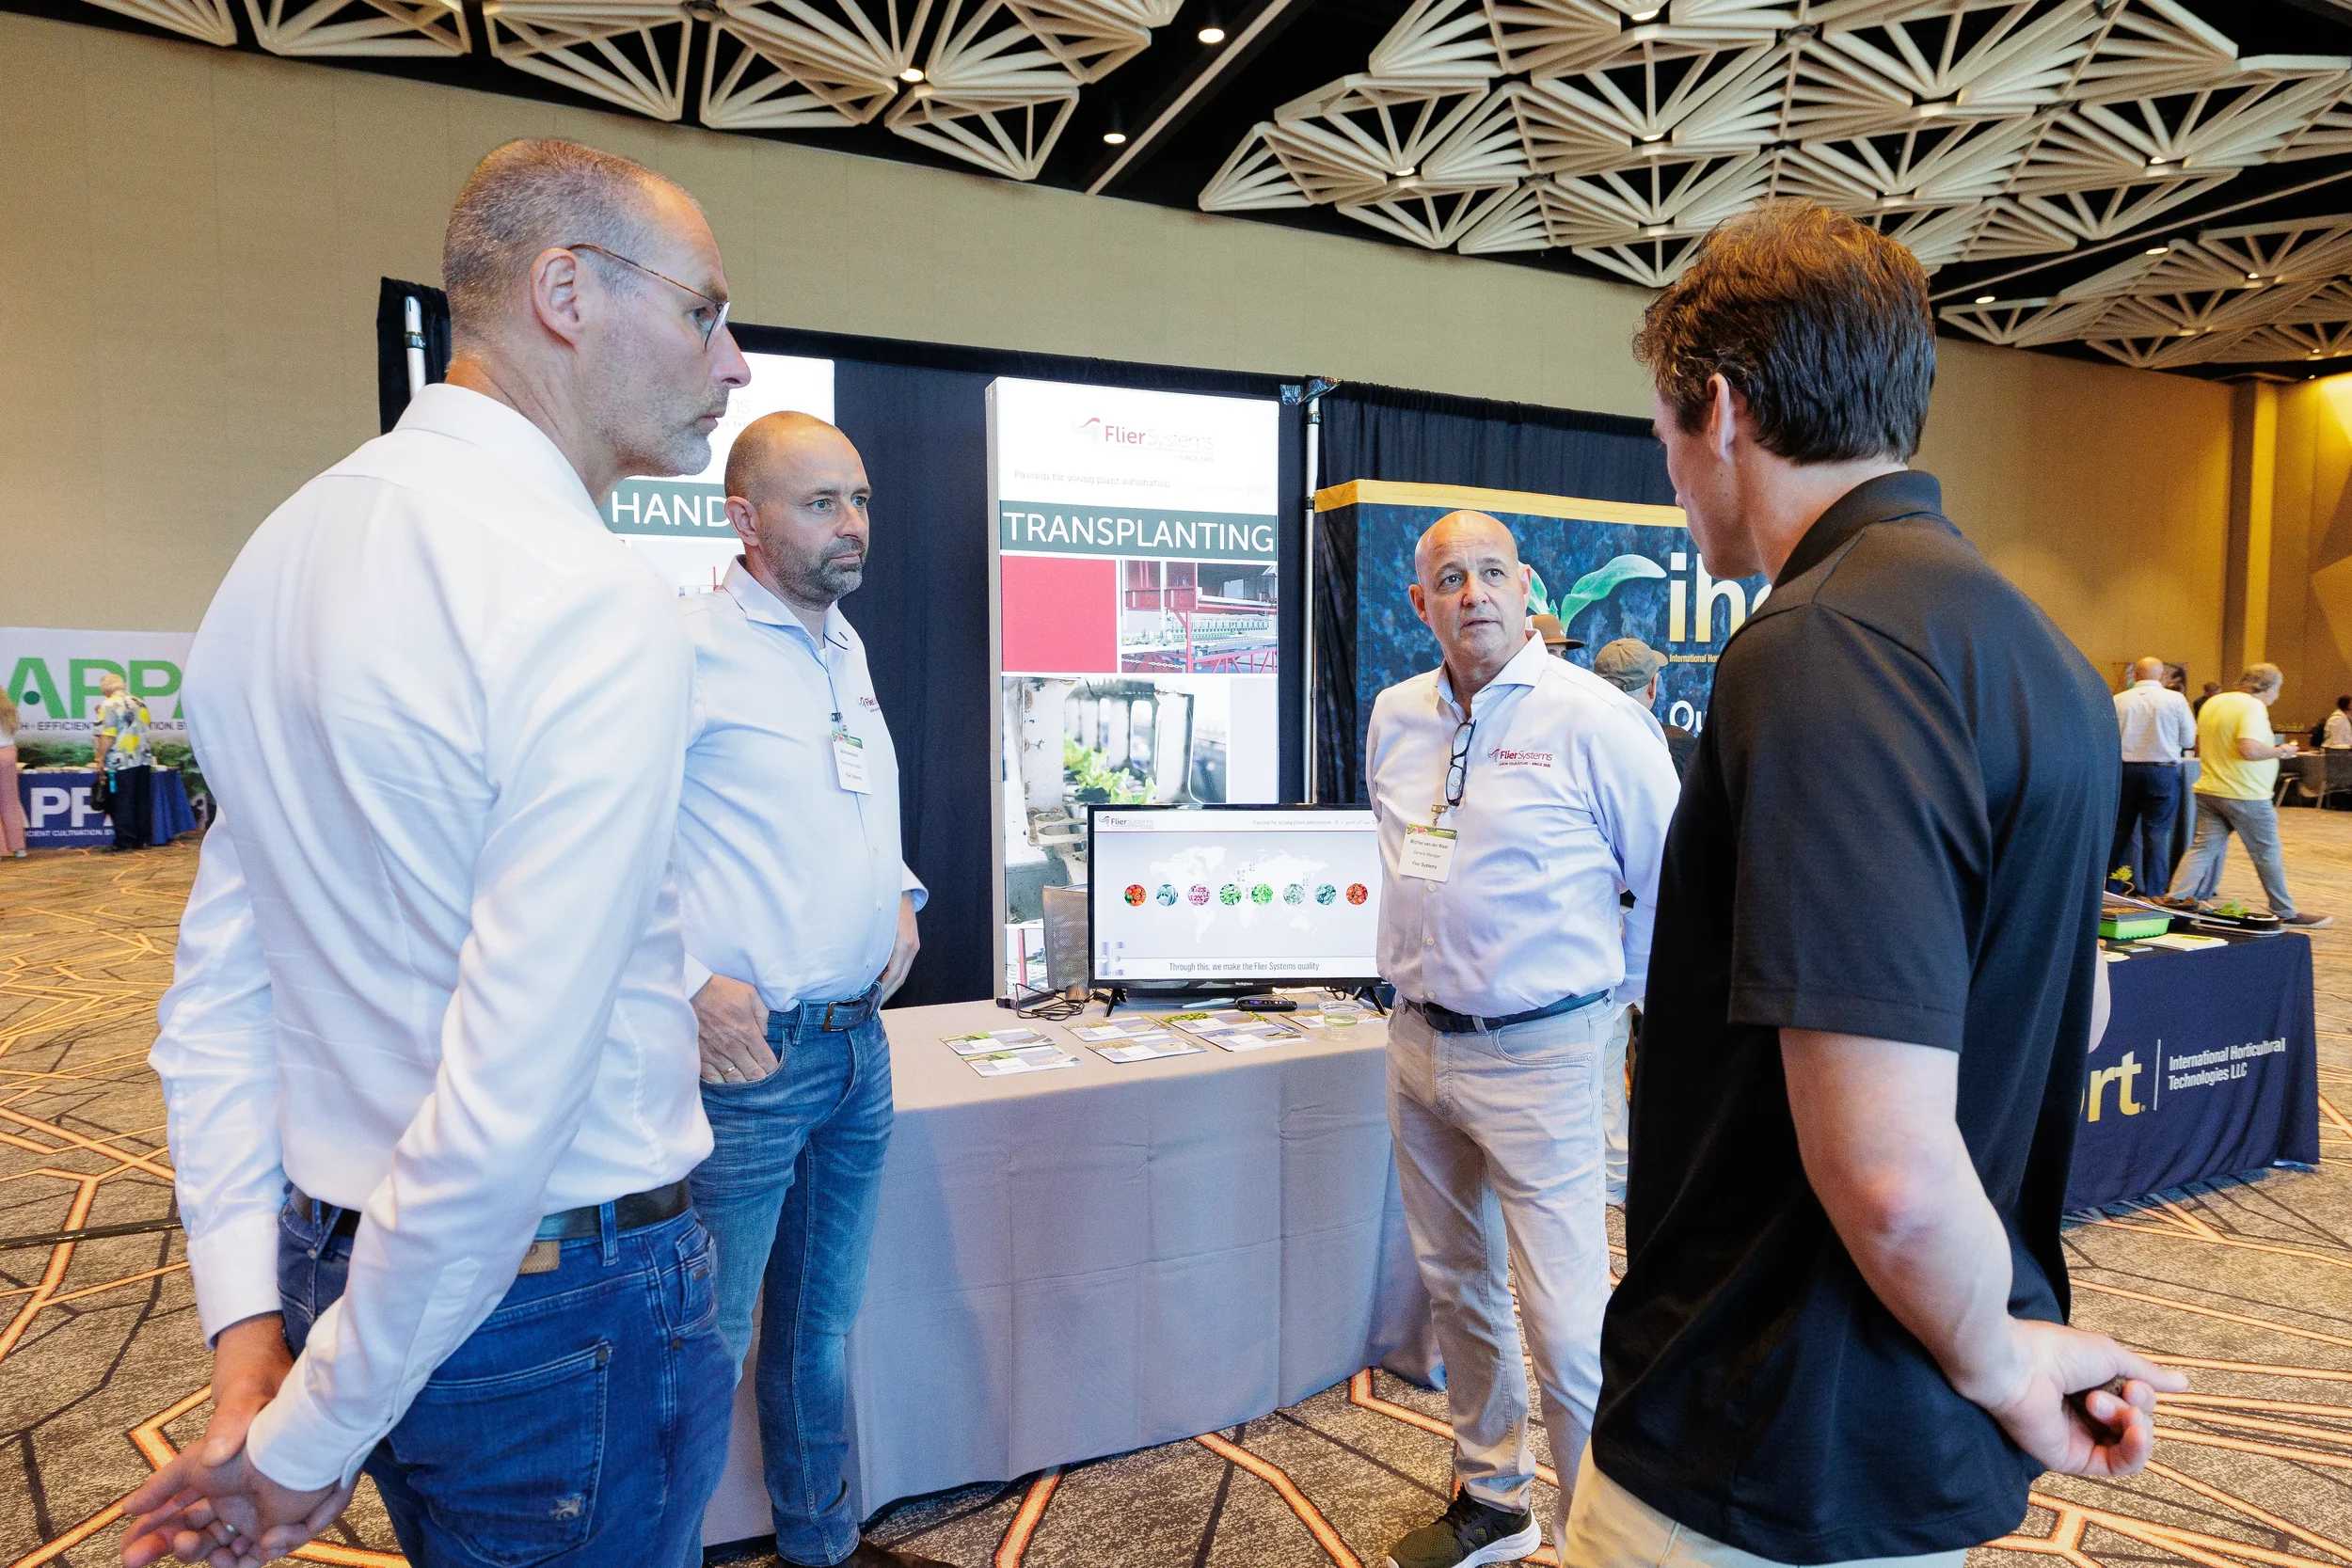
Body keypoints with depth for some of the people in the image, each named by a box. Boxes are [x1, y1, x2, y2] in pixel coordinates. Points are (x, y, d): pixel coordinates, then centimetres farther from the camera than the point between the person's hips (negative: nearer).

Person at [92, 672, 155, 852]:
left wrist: (100, 758, -8)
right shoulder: (139, 703, 12)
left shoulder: (109, 705, -9)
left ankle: (125, 841, -1)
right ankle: (141, 839, 13)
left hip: (121, 763, -6)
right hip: (143, 761, 6)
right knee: (141, 802, 9)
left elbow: (108, 736, -15)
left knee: (122, 803, -1)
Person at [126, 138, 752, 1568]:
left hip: (335, 1256, 8)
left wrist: (249, 1322, 8)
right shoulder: (601, 605, -23)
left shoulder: (288, 549, 5)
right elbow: (510, 1106, -27)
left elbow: (218, 991, 6)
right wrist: (312, 1437, -12)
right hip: (571, 1302, -8)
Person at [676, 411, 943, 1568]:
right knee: (708, 1343, 7)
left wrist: (899, 897, 10)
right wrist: (689, 982, -22)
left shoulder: (845, 649, 12)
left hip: (859, 1044, 8)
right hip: (746, 1050, -7)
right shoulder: (685, 645, -14)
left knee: (823, 1321, 22)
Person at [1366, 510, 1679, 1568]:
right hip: (1418, 1044, 7)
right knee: (1457, 1289, 19)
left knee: (1565, 1319, -2)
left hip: (1537, 1054, -6)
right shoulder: (1394, 718, 7)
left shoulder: (1591, 717, -12)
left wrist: (1618, 998, 2)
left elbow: (1672, 879, -5)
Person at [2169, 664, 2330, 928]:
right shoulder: (2253, 707, -15)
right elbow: (2249, 749, -27)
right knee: (2268, 854, 7)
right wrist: (2280, 751, -11)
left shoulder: (2213, 703, 11)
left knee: (2203, 848, 7)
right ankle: (2285, 913, 18)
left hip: (2208, 791, 7)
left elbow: (2199, 747, 19)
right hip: (2245, 796, -7)